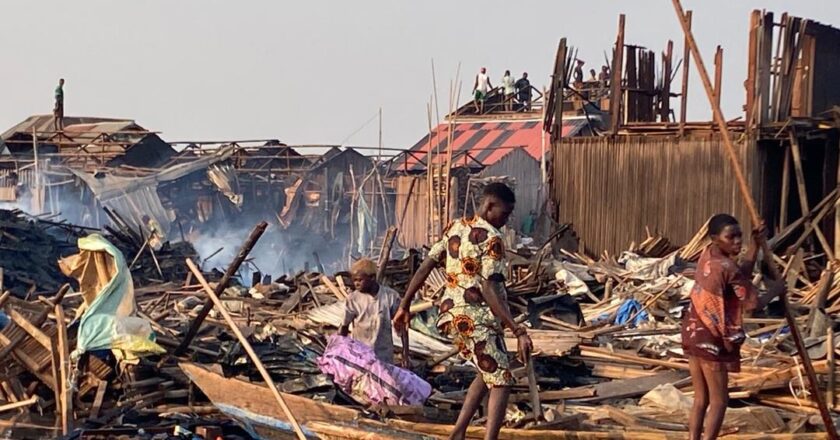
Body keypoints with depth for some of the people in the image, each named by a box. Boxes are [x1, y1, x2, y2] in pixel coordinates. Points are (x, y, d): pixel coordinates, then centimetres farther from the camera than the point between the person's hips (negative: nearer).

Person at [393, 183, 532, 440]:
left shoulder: (455, 229, 11)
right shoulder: (491, 238, -13)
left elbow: (424, 267, 9)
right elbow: (489, 290, -22)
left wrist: (404, 306, 13)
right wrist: (518, 331, -25)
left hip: (452, 315, 8)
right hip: (477, 320, -8)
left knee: (487, 374, 24)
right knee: (501, 382, 0)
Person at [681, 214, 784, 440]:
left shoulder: (708, 254, 5)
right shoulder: (727, 267, -21)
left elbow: (742, 275, 17)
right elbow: (753, 304, -16)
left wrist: (755, 244, 10)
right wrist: (774, 290, 3)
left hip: (693, 332, 9)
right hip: (710, 338, -9)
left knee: (701, 398, 14)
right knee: (719, 401, 0)